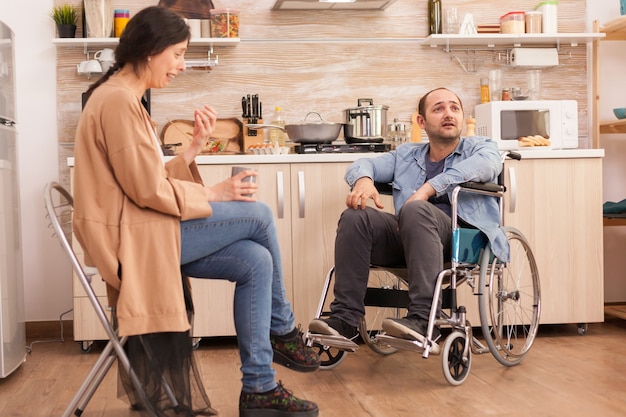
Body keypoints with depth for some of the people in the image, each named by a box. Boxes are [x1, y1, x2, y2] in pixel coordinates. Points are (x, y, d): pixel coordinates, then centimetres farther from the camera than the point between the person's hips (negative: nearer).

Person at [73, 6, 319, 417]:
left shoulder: (124, 98, 18)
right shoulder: (118, 100, -14)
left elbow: (153, 181, 12)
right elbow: (148, 190, -18)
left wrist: (195, 146, 5)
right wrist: (212, 194, -8)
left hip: (143, 229, 10)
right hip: (132, 235, -10)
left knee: (256, 261, -5)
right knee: (259, 215, -11)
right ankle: (283, 332, 8)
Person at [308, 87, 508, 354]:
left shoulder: (479, 147, 15)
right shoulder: (406, 155, 28)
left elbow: (486, 164, -9)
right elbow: (364, 163, 17)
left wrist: (427, 188, -19)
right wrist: (363, 179, -10)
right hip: (409, 240, 4)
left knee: (415, 210, -34)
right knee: (355, 217, -19)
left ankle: (423, 322, -43)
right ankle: (344, 319, -24)